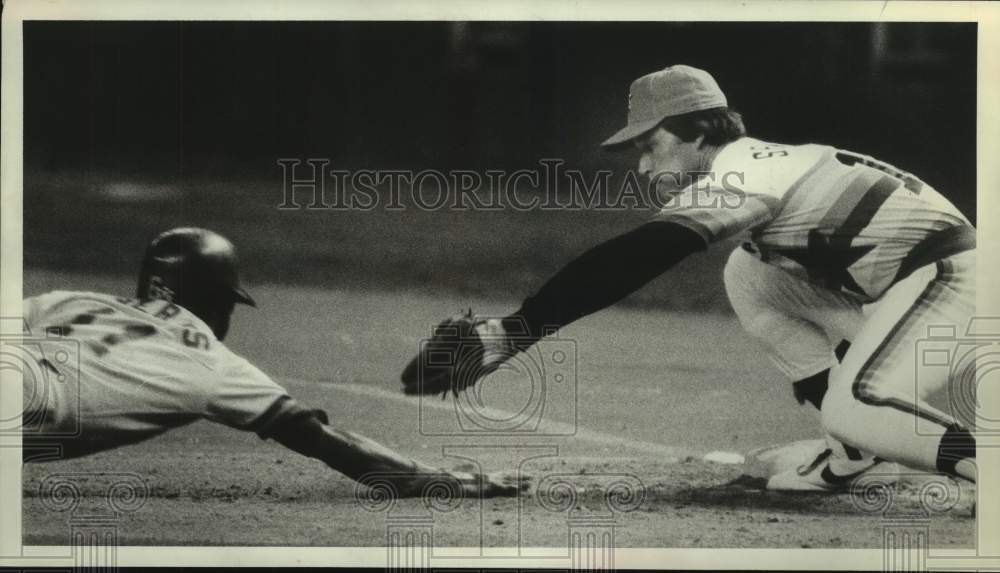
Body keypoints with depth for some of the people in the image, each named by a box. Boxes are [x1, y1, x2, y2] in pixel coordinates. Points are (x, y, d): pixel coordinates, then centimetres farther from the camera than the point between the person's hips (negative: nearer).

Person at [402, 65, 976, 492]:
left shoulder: (736, 174, -18)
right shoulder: (762, 161, 12)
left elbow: (633, 262, -28)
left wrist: (514, 331, -34)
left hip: (949, 274, -10)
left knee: (854, 415, -27)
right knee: (748, 273, 10)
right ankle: (855, 449, 10)